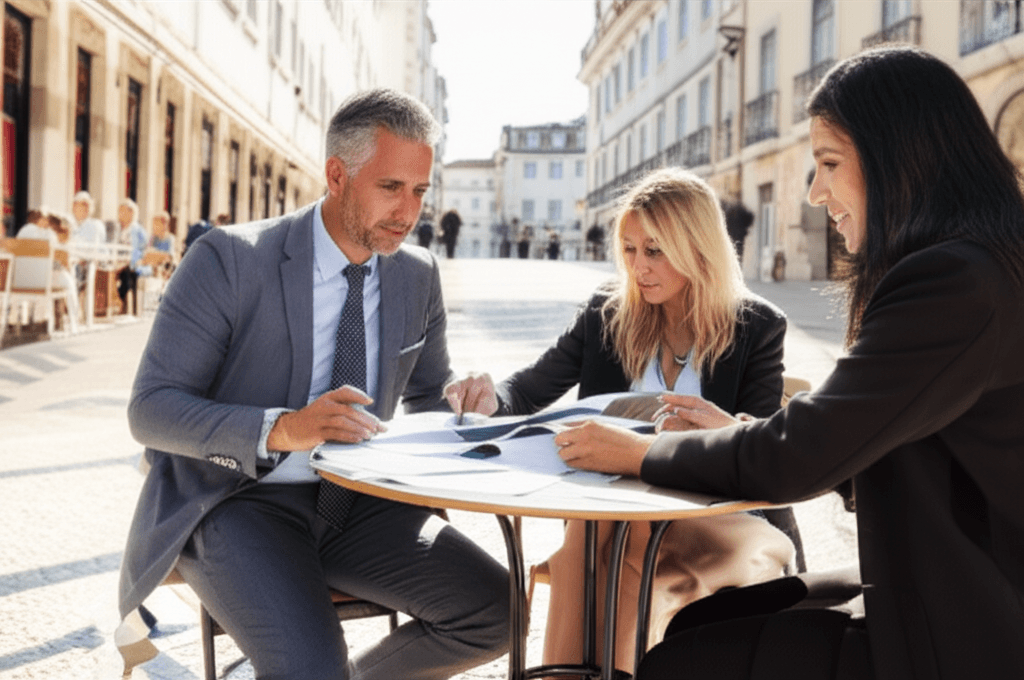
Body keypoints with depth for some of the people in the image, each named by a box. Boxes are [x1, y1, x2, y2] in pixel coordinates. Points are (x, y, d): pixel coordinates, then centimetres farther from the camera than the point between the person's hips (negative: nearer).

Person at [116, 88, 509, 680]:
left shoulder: (419, 275, 4)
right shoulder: (230, 259, -12)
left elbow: (429, 395, 18)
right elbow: (151, 409, -14)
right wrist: (278, 429, -31)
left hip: (356, 503, 5)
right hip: (240, 502, -4)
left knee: (497, 612, -13)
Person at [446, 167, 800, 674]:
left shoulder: (757, 327, -1)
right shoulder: (606, 315, 5)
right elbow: (530, 389, 7)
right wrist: (491, 398, -18)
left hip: (718, 511, -2)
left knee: (632, 546, -33)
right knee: (584, 538, -31)